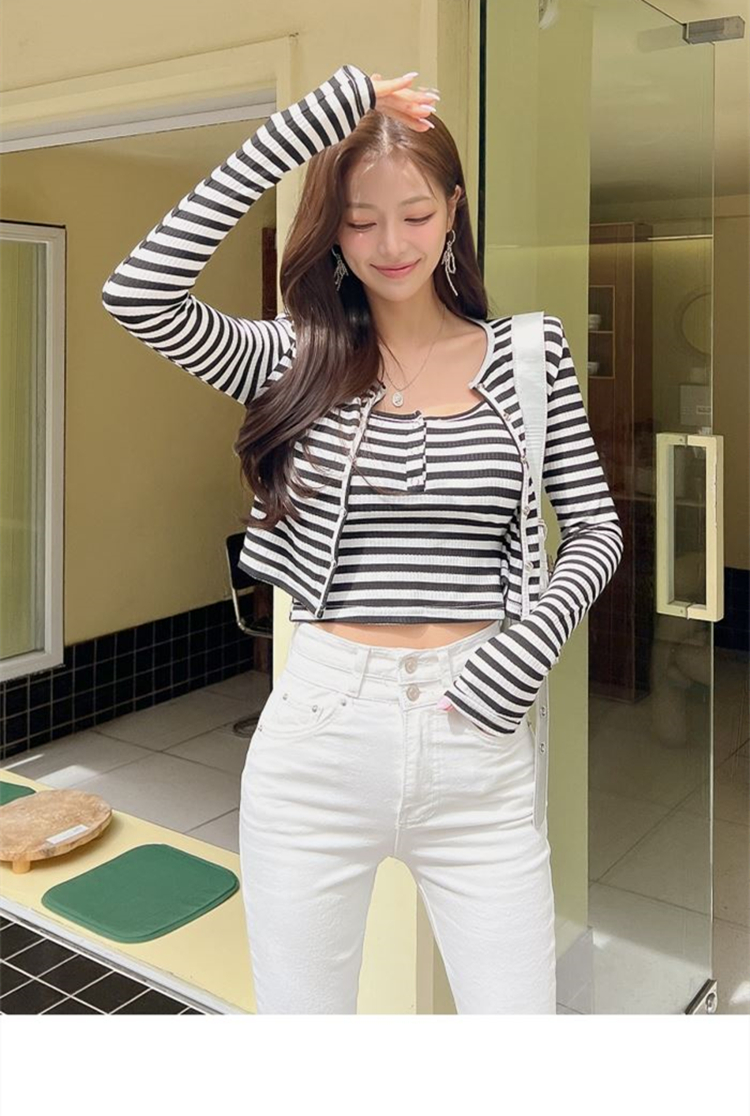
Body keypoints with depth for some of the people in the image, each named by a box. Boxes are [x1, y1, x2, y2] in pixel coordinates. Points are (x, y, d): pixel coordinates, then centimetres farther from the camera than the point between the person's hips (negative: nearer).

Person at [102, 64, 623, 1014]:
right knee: (300, 1006, 14)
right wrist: (310, 119, -14)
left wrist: (527, 650, -9)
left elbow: (595, 527, 9)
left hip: (477, 741, 1)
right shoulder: (294, 357, 3)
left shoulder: (529, 350, 5)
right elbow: (137, 293, -14)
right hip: (320, 733, 0)